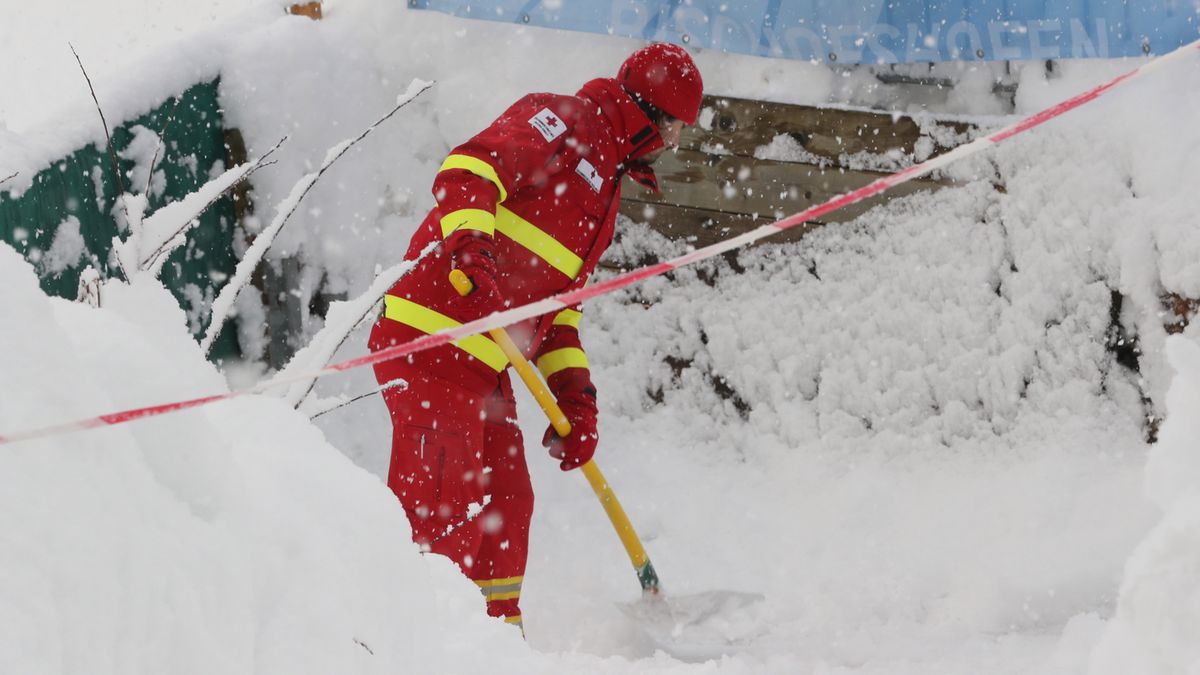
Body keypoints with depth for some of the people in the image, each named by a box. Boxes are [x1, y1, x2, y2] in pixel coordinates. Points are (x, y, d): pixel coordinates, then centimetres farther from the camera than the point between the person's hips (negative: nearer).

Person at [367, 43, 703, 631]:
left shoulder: (603, 183, 27)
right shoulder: (565, 121, -1)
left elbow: (556, 298, 25)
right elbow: (468, 169, -17)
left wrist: (573, 392, 14)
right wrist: (469, 242, -35)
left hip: (485, 364, 10)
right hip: (434, 339, -10)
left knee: (504, 507, 16)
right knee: (438, 518, -15)